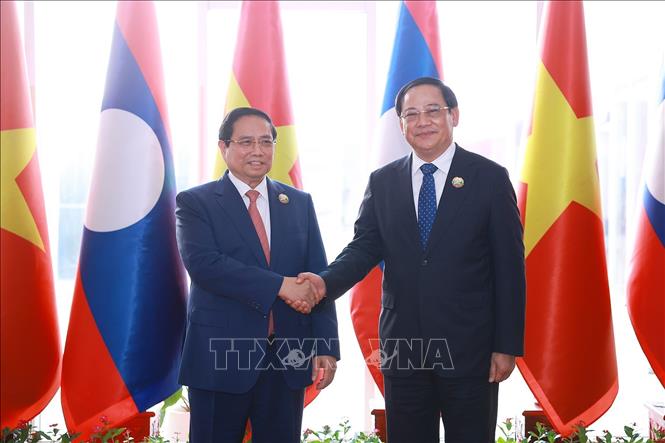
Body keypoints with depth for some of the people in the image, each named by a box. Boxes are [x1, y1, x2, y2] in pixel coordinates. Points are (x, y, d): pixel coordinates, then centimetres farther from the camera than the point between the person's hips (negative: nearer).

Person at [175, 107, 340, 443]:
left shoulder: (299, 203, 10)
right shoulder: (195, 202, -1)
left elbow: (318, 276, 7)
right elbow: (202, 263, -17)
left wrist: (326, 346, -3)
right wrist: (280, 285, -22)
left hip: (288, 356, 3)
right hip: (221, 356, -3)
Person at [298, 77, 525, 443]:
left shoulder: (490, 178, -2)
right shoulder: (382, 182, 7)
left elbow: (509, 266, -3)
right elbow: (364, 247, 1)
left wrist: (507, 345, -6)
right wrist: (326, 281, -20)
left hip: (468, 348, -2)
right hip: (402, 347, 3)